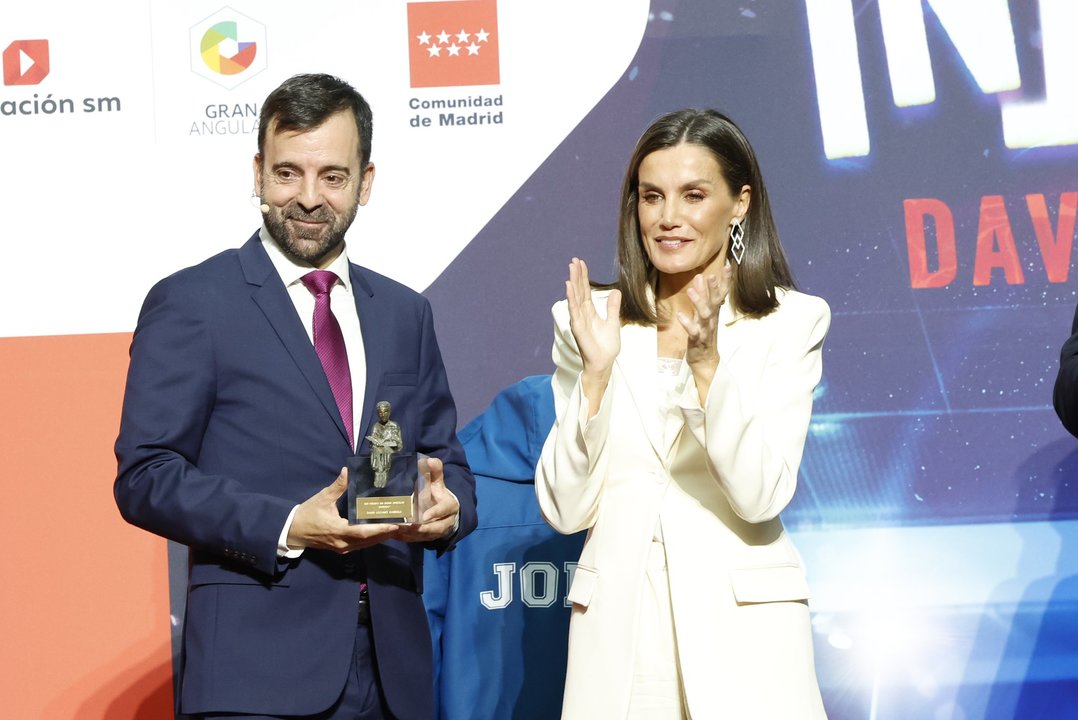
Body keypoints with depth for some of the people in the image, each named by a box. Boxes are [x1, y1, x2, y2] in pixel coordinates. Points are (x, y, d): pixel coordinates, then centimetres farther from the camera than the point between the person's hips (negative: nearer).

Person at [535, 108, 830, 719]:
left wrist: (706, 362, -22)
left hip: (741, 621, -1)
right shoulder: (590, 321, 4)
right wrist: (596, 371, -13)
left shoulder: (790, 323, -1)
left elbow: (761, 495, -12)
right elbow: (566, 509, -2)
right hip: (618, 624, 2)